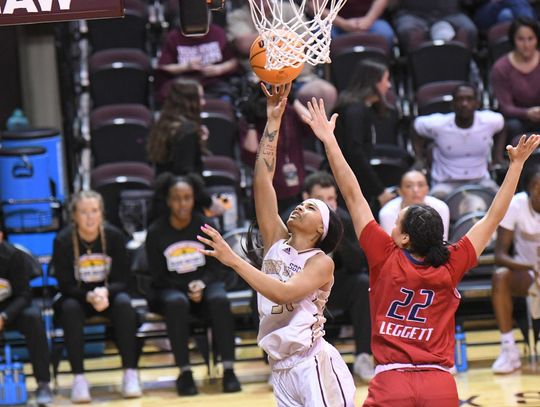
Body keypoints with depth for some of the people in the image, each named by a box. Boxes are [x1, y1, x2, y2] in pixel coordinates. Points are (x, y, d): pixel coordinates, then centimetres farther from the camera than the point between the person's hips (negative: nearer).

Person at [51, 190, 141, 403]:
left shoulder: (114, 236, -11)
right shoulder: (63, 241, -15)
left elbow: (122, 280, -9)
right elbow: (65, 285, -14)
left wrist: (105, 292, -31)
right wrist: (89, 296, -33)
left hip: (109, 293, 1)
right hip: (76, 297, -1)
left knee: (124, 303, -31)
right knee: (70, 308, -34)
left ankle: (130, 374, -29)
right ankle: (78, 378, -33)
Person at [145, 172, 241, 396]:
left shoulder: (205, 225, -1)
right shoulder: (156, 232, -5)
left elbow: (215, 265, 3)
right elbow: (158, 275, -4)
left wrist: (201, 285, -17)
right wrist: (188, 289, -17)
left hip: (204, 284, 1)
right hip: (170, 288, -1)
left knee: (220, 300, -32)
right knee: (177, 303, -37)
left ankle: (228, 369, -31)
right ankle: (184, 373, -32)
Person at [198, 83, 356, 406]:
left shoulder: (321, 261, -4)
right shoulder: (277, 242, 12)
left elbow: (284, 293, -22)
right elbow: (263, 180, 6)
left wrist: (233, 260, -24)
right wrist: (274, 119, 2)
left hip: (315, 365, -6)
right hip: (282, 369, 6)